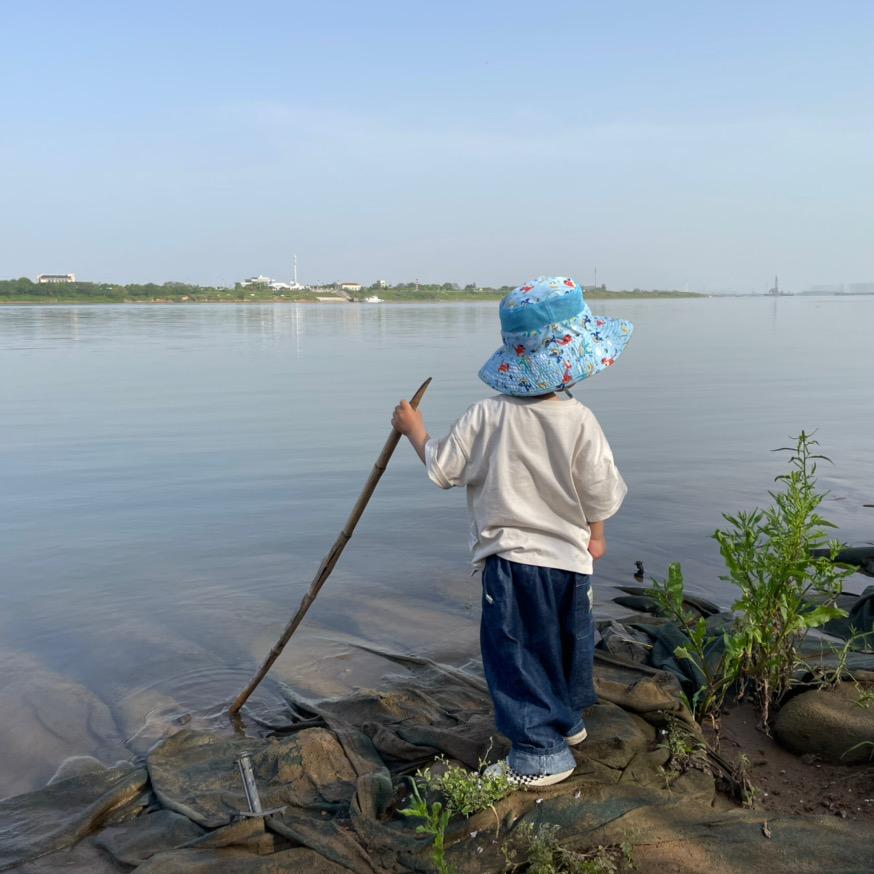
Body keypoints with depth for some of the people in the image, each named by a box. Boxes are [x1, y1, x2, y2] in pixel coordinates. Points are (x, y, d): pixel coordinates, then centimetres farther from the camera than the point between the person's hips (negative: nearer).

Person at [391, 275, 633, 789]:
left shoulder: (487, 416, -12)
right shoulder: (580, 421, -11)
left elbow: (443, 468, -3)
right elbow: (600, 490, -5)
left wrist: (414, 429, 14)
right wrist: (596, 535, 13)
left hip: (509, 558, -2)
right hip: (569, 558, 3)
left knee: (515, 654, 6)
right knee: (568, 644, 22)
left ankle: (541, 754, 8)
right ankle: (568, 721, 42)